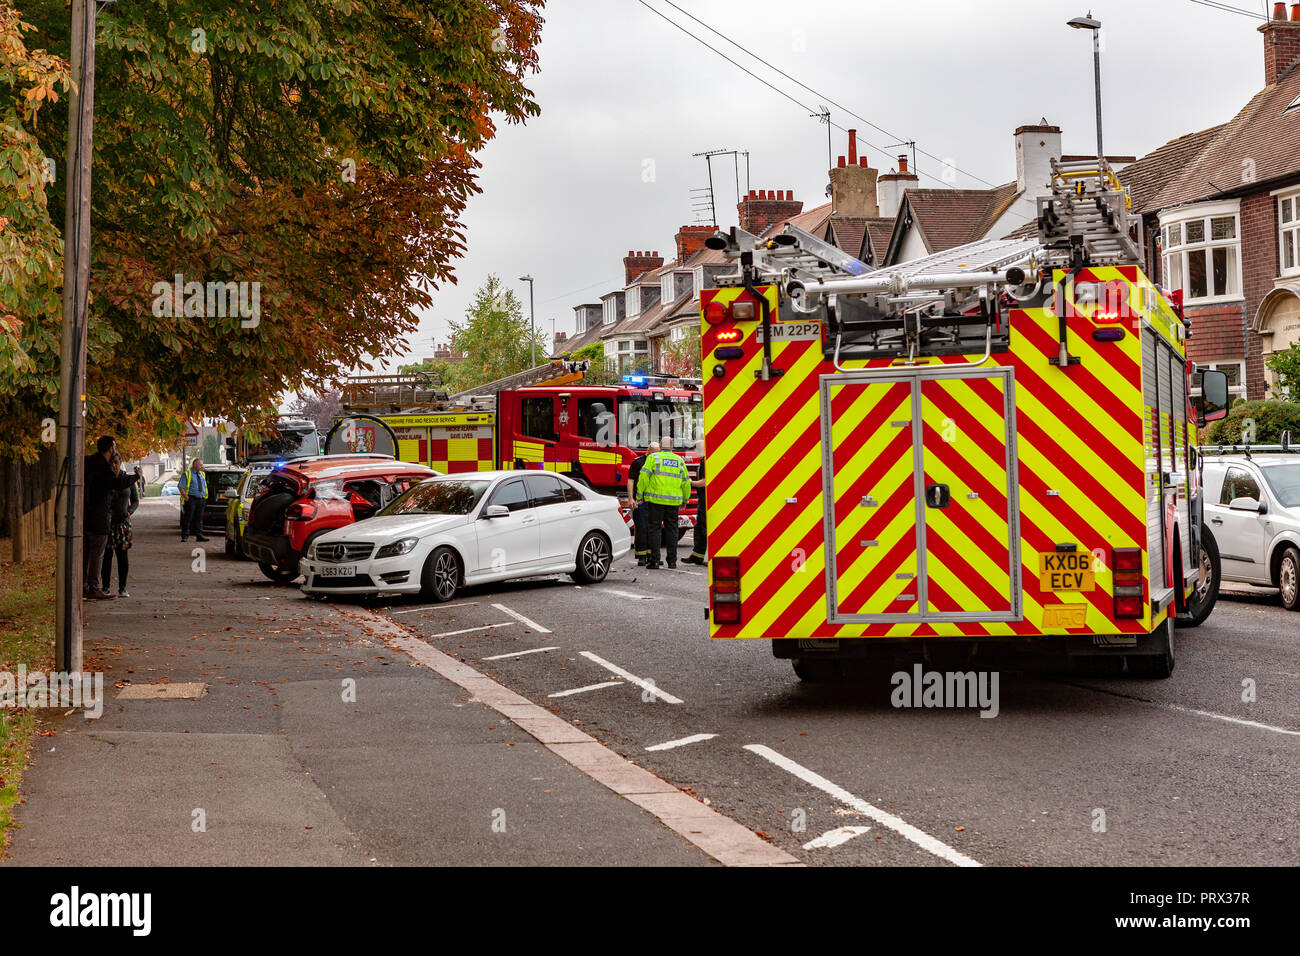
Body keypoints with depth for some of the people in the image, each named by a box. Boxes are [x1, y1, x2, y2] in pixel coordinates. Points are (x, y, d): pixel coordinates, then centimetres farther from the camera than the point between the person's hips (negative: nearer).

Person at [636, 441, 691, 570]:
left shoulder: (653, 457, 1)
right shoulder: (679, 460, 11)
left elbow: (644, 477, -8)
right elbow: (686, 482, 14)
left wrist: (639, 495, -3)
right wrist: (685, 499, 25)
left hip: (656, 499, -3)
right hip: (674, 500, 3)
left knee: (654, 528, 0)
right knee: (671, 529, 10)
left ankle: (654, 560, -6)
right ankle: (672, 560, 10)